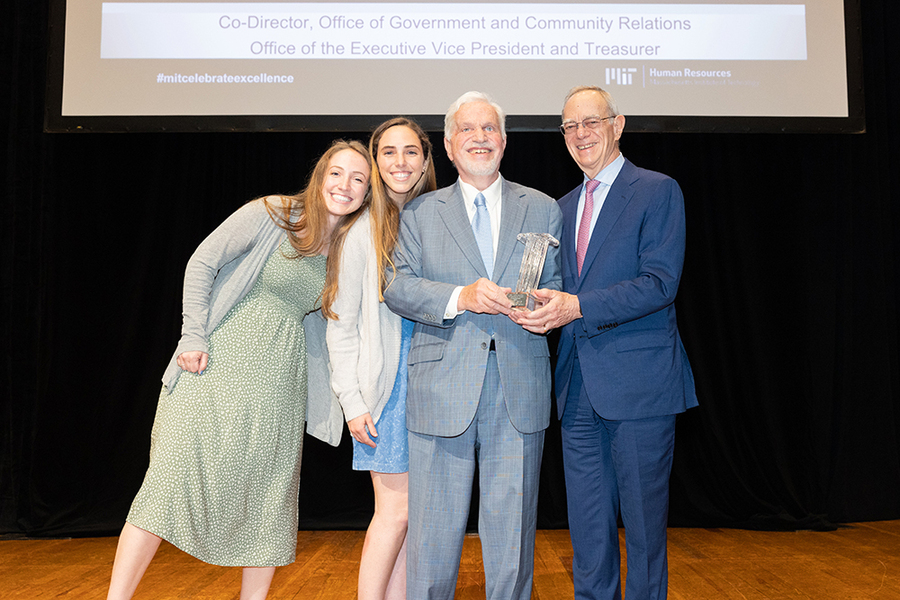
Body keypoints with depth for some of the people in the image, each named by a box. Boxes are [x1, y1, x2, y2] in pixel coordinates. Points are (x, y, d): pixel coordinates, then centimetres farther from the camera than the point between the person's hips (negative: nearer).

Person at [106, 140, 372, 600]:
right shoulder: (272, 214, -6)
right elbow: (202, 263, -4)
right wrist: (193, 335, -10)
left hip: (277, 381, 5)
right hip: (219, 361, -4)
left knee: (268, 494, 8)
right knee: (171, 478, -4)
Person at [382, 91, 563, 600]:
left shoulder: (543, 209, 14)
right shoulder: (420, 212, 11)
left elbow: (559, 285, 11)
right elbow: (397, 286, 0)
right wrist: (459, 297, -16)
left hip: (520, 388, 1)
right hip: (442, 385, -1)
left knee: (513, 529, 9)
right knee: (433, 533, 6)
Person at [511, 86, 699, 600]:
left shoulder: (658, 191, -3)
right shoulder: (564, 206, 17)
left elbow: (659, 282, -15)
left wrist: (576, 306, -24)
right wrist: (545, 307, -1)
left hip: (639, 382, -6)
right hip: (579, 385, 6)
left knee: (644, 517, 7)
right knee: (588, 526, 13)